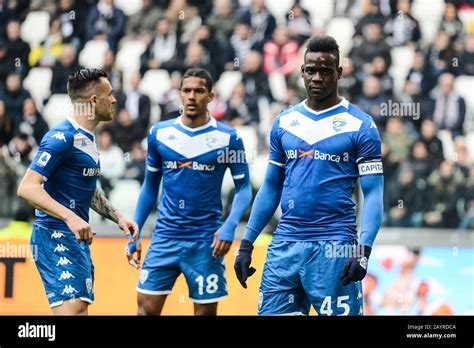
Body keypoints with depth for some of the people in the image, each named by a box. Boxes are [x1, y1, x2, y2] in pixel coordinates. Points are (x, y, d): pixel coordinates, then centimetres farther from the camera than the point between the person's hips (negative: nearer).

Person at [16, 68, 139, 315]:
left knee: (81, 308, 7)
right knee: (72, 309, -20)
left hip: (78, 238, 10)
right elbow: (27, 188, -23)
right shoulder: (62, 137, -15)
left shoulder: (88, 138, 16)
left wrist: (118, 218, 19)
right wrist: (71, 217, -31)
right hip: (56, 237, -10)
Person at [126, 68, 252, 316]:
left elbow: (243, 188, 0)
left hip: (205, 240, -2)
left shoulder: (227, 137, -4)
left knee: (206, 311, 3)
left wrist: (230, 226, -16)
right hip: (165, 237, 2)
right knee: (147, 308, -2)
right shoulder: (159, 133, 4)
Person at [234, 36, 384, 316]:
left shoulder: (360, 125, -1)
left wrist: (364, 249, -19)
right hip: (285, 245, 5)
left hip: (334, 248, -4)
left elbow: (374, 194, -6)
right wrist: (247, 244, 12)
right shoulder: (284, 122, 13)